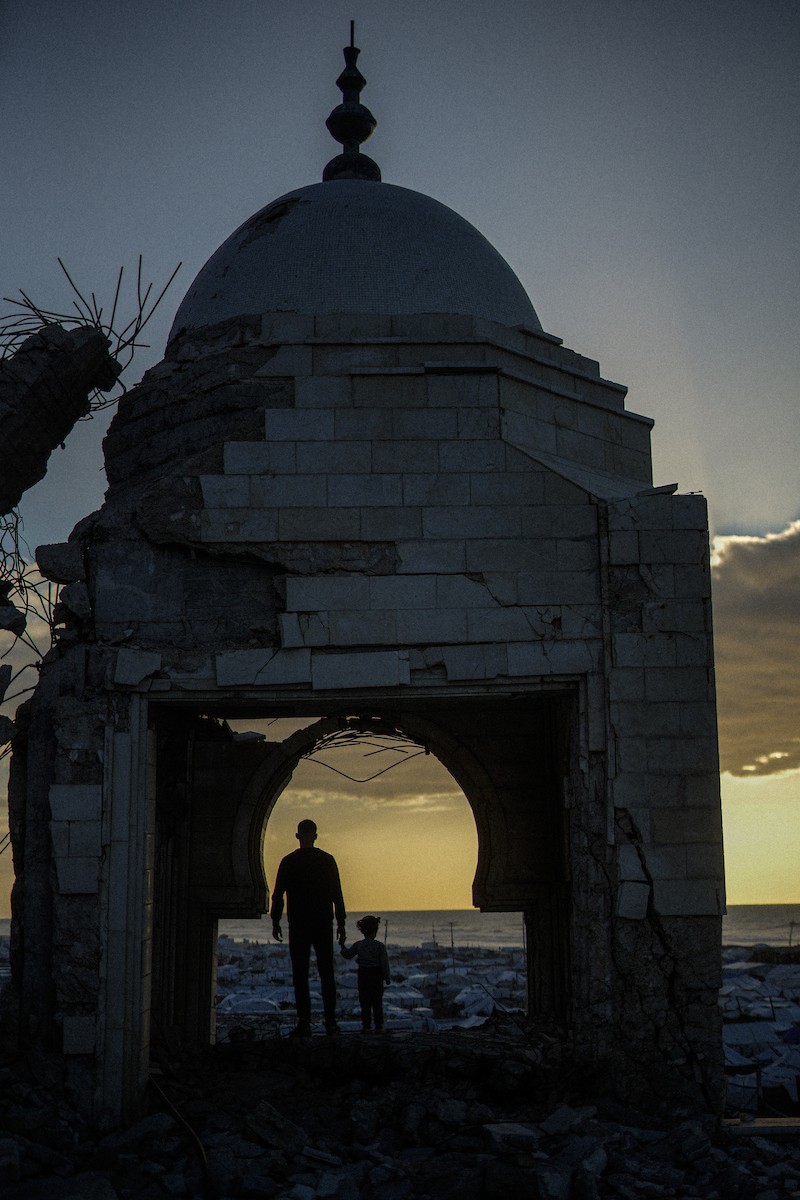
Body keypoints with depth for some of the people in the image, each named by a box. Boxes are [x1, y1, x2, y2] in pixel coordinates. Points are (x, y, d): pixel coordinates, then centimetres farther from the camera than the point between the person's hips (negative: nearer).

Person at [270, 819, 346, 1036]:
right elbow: (337, 895, 2)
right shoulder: (327, 860, 2)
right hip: (323, 924, 1)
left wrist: (275, 922, 7)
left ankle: (304, 1023, -5)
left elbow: (278, 894, -1)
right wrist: (341, 923, 8)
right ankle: (330, 1021, 6)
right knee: (326, 973, 8)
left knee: (300, 975, 1)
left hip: (298, 926, -1)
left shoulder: (288, 861, 0)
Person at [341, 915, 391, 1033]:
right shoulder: (380, 946, -9)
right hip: (376, 975, -1)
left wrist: (343, 946, 29)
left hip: (363, 975, 1)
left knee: (364, 1002, 7)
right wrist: (387, 977, 2)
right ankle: (378, 1025, 7)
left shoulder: (357, 945, -3)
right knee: (377, 1002, 7)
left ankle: (366, 1025, 5)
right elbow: (384, 964, -7)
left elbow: (347, 955, 11)